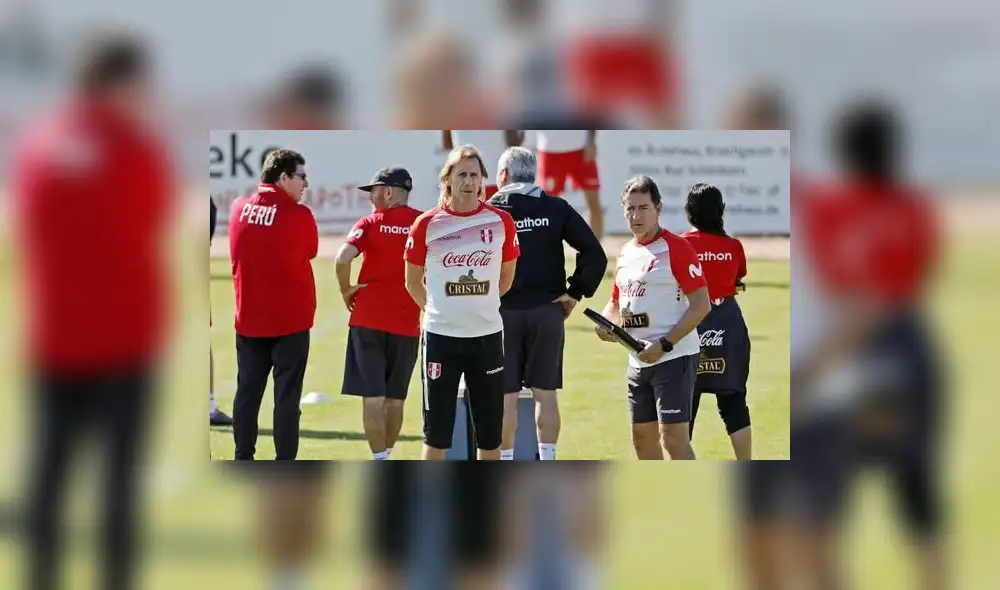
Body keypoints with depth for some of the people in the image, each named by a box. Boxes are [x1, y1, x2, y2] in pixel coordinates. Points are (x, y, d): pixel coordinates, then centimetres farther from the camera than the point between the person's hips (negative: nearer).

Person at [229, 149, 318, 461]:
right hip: (290, 319, -4)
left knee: (247, 391, 11)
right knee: (287, 394, -1)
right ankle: (284, 462, -1)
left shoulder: (238, 208, 1)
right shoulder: (298, 215, -14)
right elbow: (310, 252, 1)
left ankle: (243, 459, 14)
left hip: (249, 318, 5)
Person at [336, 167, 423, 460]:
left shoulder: (371, 223, -4)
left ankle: (380, 462, -9)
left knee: (373, 396, -2)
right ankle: (385, 456, 22)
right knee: (395, 397, 14)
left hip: (368, 319, -2)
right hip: (407, 323, 2)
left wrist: (346, 290, -3)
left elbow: (344, 257, -18)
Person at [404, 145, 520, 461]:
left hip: (487, 335, 1)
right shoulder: (427, 224, -4)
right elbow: (413, 281, 8)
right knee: (436, 433, 1)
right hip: (441, 335, -1)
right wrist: (440, 310, 9)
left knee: (489, 431, 6)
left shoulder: (501, 221, 0)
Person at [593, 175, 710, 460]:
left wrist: (665, 344, -21)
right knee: (642, 437, 14)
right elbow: (616, 302, 25)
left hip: (674, 357, -9)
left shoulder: (676, 247, -11)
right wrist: (606, 324, 1)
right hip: (638, 360, 9)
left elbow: (701, 305, -15)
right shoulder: (626, 252, 14)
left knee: (674, 438, -15)